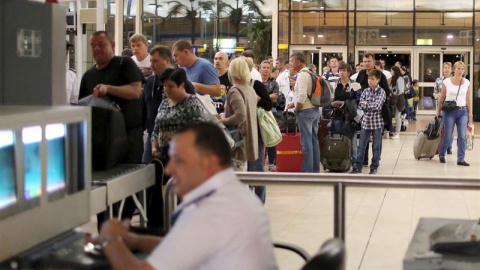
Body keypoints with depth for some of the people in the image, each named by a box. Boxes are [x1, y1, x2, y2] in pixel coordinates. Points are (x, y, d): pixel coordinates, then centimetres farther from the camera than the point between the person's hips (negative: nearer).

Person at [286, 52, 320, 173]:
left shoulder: (302, 75, -15)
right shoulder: (311, 74, 14)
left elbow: (302, 95, -25)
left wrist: (296, 109, -11)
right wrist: (294, 103, 16)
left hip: (305, 112, -9)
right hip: (315, 110, 9)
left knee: (306, 142, -5)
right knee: (314, 140, 12)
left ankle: (307, 171, -1)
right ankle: (315, 169, 18)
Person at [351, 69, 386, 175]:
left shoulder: (381, 91, -5)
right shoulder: (365, 91, 7)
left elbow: (378, 105, -17)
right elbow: (361, 105, 0)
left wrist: (366, 104, -8)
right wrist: (372, 106, -12)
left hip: (377, 122, -3)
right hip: (366, 121, 4)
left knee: (376, 146, 5)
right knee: (361, 145, 6)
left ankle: (374, 167, 14)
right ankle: (357, 166, 12)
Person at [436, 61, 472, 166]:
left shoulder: (466, 83, 4)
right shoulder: (447, 82, -3)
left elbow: (468, 99, 9)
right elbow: (442, 98, 4)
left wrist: (470, 113, 8)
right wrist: (438, 111, 5)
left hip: (462, 111, 2)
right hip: (449, 111, -2)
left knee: (462, 136, -5)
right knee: (448, 136, 2)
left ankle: (461, 159, 1)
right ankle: (441, 154, 27)